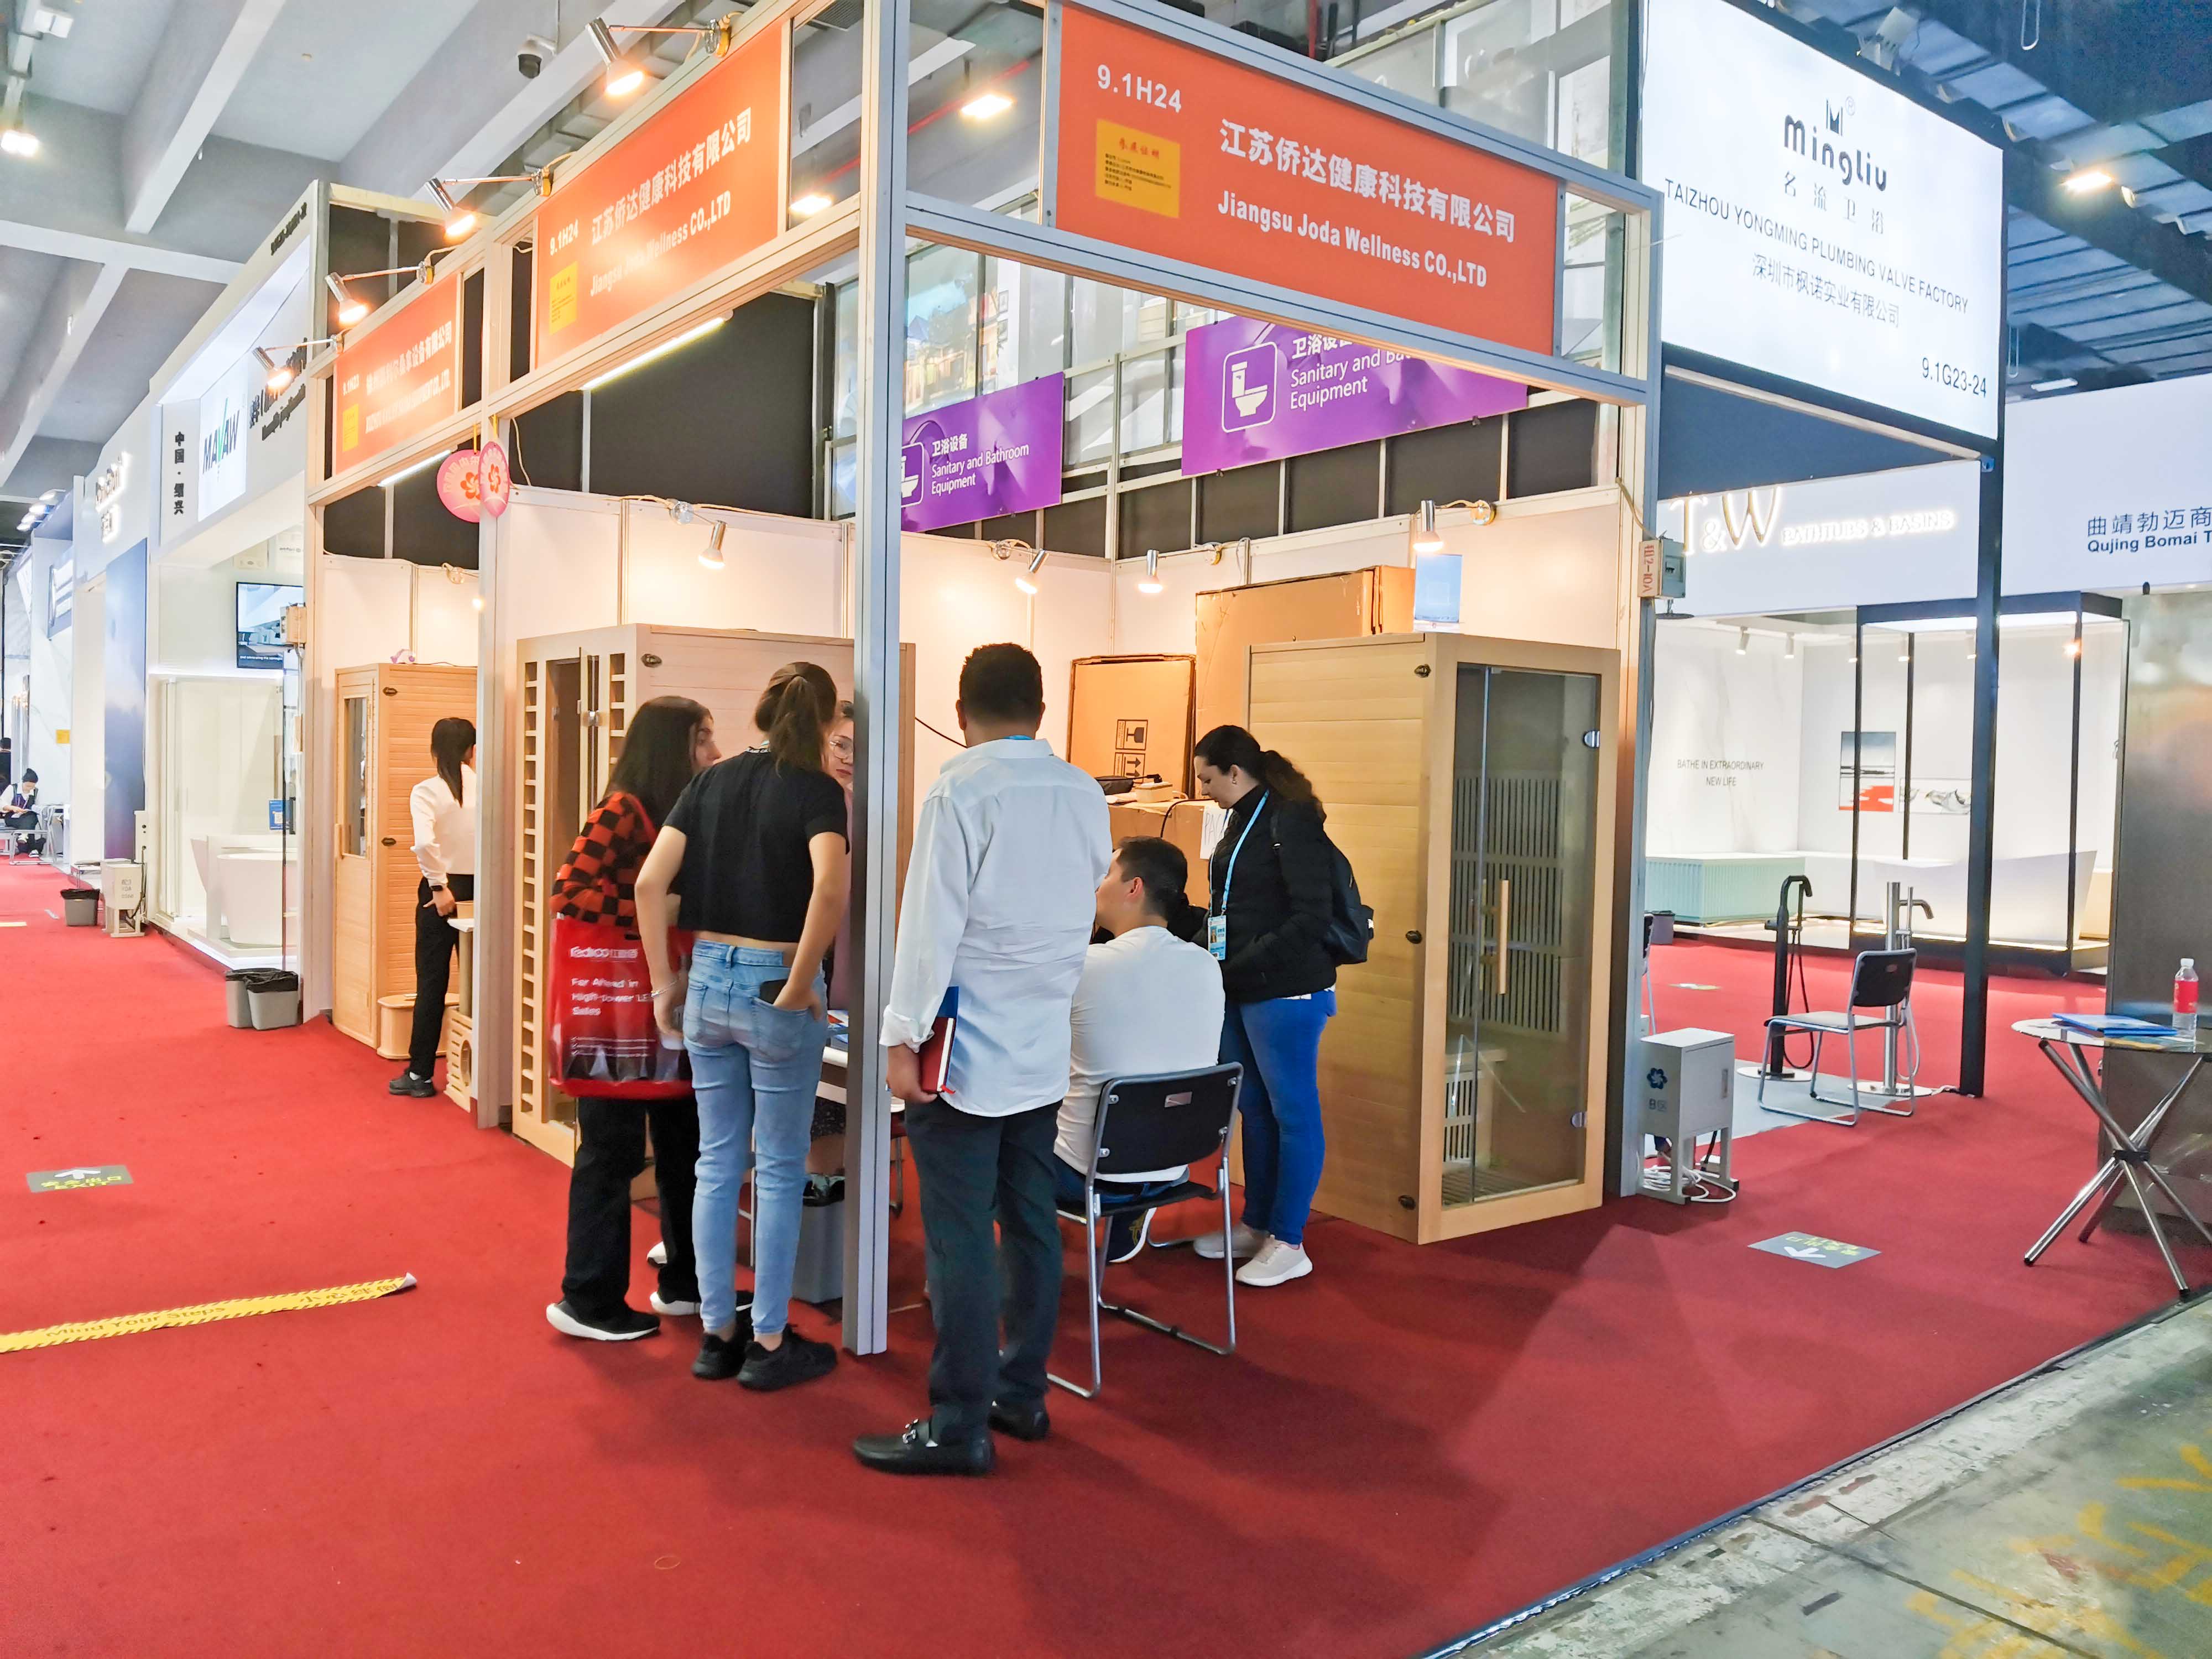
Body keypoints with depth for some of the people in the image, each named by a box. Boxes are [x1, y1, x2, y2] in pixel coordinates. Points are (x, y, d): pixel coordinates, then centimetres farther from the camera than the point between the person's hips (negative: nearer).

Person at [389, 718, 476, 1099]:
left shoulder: (426, 791, -7)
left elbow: (425, 842, -23)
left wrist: (440, 886, -14)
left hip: (441, 893, -2)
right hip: (480, 891, 2)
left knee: (431, 985, 6)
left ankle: (420, 1075, 12)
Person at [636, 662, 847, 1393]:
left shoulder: (710, 781, 6)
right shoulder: (816, 790, -9)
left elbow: (649, 882, 0)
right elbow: (830, 888, -27)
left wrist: (665, 981, 6)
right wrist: (800, 986, -17)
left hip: (707, 982, 5)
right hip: (774, 987, -5)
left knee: (717, 1163, 14)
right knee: (779, 1170, 6)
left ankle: (717, 1333, 23)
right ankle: (769, 1344, 15)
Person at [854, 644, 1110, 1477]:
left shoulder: (960, 793, -13)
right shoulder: (1086, 794, 5)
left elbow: (931, 923, -15)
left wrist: (903, 1037, -11)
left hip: (965, 1053, -6)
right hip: (1046, 1049, 7)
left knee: (960, 1238, 0)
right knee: (1031, 1222, 14)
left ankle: (958, 1426, 8)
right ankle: (1021, 1392, 26)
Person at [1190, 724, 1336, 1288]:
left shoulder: (1291, 821, -14)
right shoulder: (1241, 819, 12)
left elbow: (1311, 920, -18)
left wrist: (1240, 966, -20)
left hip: (1285, 993, -9)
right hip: (1241, 992, 9)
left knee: (1292, 1114, 2)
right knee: (1253, 1109, 16)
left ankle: (1289, 1244, 10)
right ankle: (1256, 1225, 28)